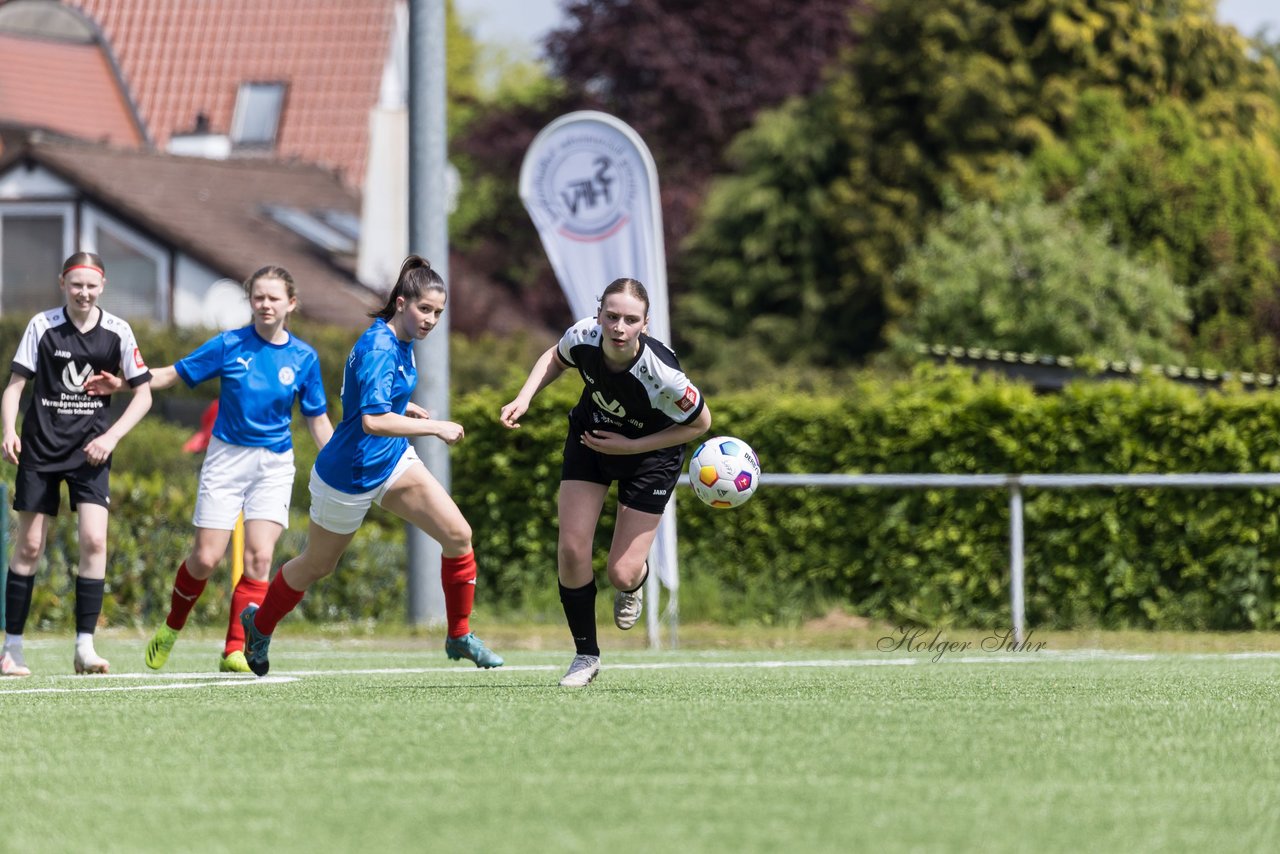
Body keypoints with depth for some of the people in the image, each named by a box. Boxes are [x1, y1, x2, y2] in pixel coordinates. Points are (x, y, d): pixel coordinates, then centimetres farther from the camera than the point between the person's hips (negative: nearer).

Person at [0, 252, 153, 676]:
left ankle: (85, 646, -9)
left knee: (94, 540, -14)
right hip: (41, 449, 0)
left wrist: (111, 437, -10)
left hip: (90, 450, 0)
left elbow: (142, 394, 4)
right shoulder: (42, 326, -3)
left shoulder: (117, 331, -1)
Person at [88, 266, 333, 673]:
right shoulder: (229, 345, -5)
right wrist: (121, 383, -11)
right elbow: (173, 373, 1)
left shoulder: (304, 357, 0)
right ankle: (171, 629, 23)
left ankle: (235, 651, -8)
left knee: (259, 557, -12)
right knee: (206, 558, -3)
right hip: (227, 459, -1)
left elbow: (317, 420, 8)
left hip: (274, 464, 1)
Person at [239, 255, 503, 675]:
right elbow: (373, 421, -38)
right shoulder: (377, 348, -27)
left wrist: (405, 409, 5)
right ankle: (259, 623, 40)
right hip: (349, 476, -8)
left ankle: (460, 637, 5)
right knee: (317, 565, 13)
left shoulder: (400, 342, 2)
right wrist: (434, 428, -33)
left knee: (458, 535, -7)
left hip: (393, 462, 8)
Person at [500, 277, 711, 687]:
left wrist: (629, 446, -21)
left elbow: (700, 423, -19)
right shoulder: (583, 337, -26)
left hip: (649, 454, -3)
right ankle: (586, 654, 12)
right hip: (589, 438, 3)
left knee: (621, 573, -5)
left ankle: (634, 584, 36)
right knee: (571, 550, -8)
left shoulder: (661, 374, -38)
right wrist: (524, 399, -14)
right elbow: (555, 358, 1)